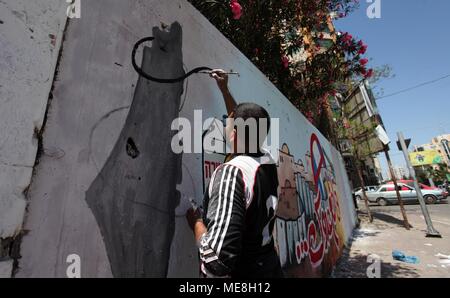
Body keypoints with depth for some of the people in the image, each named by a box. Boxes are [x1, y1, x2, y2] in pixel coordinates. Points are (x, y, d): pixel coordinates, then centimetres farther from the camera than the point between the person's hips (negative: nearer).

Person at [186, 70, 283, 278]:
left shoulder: (231, 173, -29)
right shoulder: (268, 163, -6)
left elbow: (217, 262, -35)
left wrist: (196, 222, -17)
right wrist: (224, 90, 17)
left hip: (242, 273, -6)